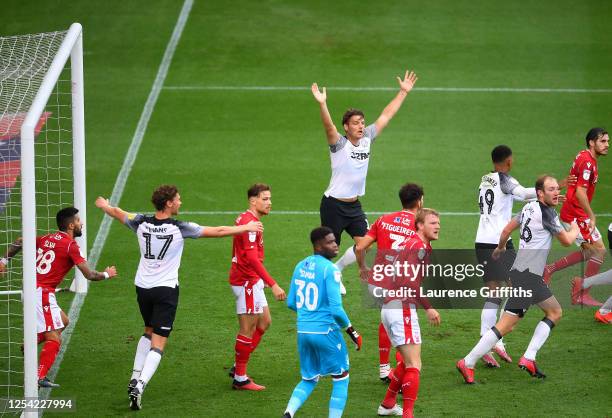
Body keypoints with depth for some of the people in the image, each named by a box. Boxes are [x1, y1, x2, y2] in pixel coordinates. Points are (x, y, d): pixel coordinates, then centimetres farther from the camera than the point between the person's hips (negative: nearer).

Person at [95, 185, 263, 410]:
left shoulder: (141, 223, -5)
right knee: (158, 343, -3)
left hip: (142, 287, 5)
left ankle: (135, 378, 22)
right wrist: (246, 228, 4)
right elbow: (218, 231, -9)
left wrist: (104, 205, 39)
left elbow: (117, 212, 16)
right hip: (166, 290, -5)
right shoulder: (180, 228, -16)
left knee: (149, 332, 27)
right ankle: (139, 386, -20)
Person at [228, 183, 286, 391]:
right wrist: (273, 284, -31)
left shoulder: (246, 219, 13)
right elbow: (252, 258, -28)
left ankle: (238, 367, 22)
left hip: (252, 281, 10)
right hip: (246, 282, -10)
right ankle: (240, 378, 4)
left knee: (264, 321, 17)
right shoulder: (250, 223, -20)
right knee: (248, 329, -3)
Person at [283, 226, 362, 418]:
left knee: (309, 380, 20)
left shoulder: (300, 266, 7)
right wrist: (352, 332, -6)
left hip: (303, 331, 7)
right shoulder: (330, 269, -15)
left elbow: (291, 303, 14)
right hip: (325, 331, -7)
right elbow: (336, 309, -19)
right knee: (341, 379, 11)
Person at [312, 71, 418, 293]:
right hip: (333, 205, -6)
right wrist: (322, 104, -52)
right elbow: (328, 126, -34)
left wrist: (403, 92, 8)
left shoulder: (367, 139, 2)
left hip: (354, 204, 6)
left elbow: (386, 115, 7)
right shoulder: (339, 144, -15)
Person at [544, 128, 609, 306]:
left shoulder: (584, 157, 12)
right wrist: (591, 216, -26)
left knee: (588, 252, 18)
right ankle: (582, 295, -2)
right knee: (599, 250, -6)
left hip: (571, 212, 10)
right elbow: (580, 192, -27)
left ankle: (549, 269, 19)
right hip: (577, 215, -10)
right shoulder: (587, 162, -19)